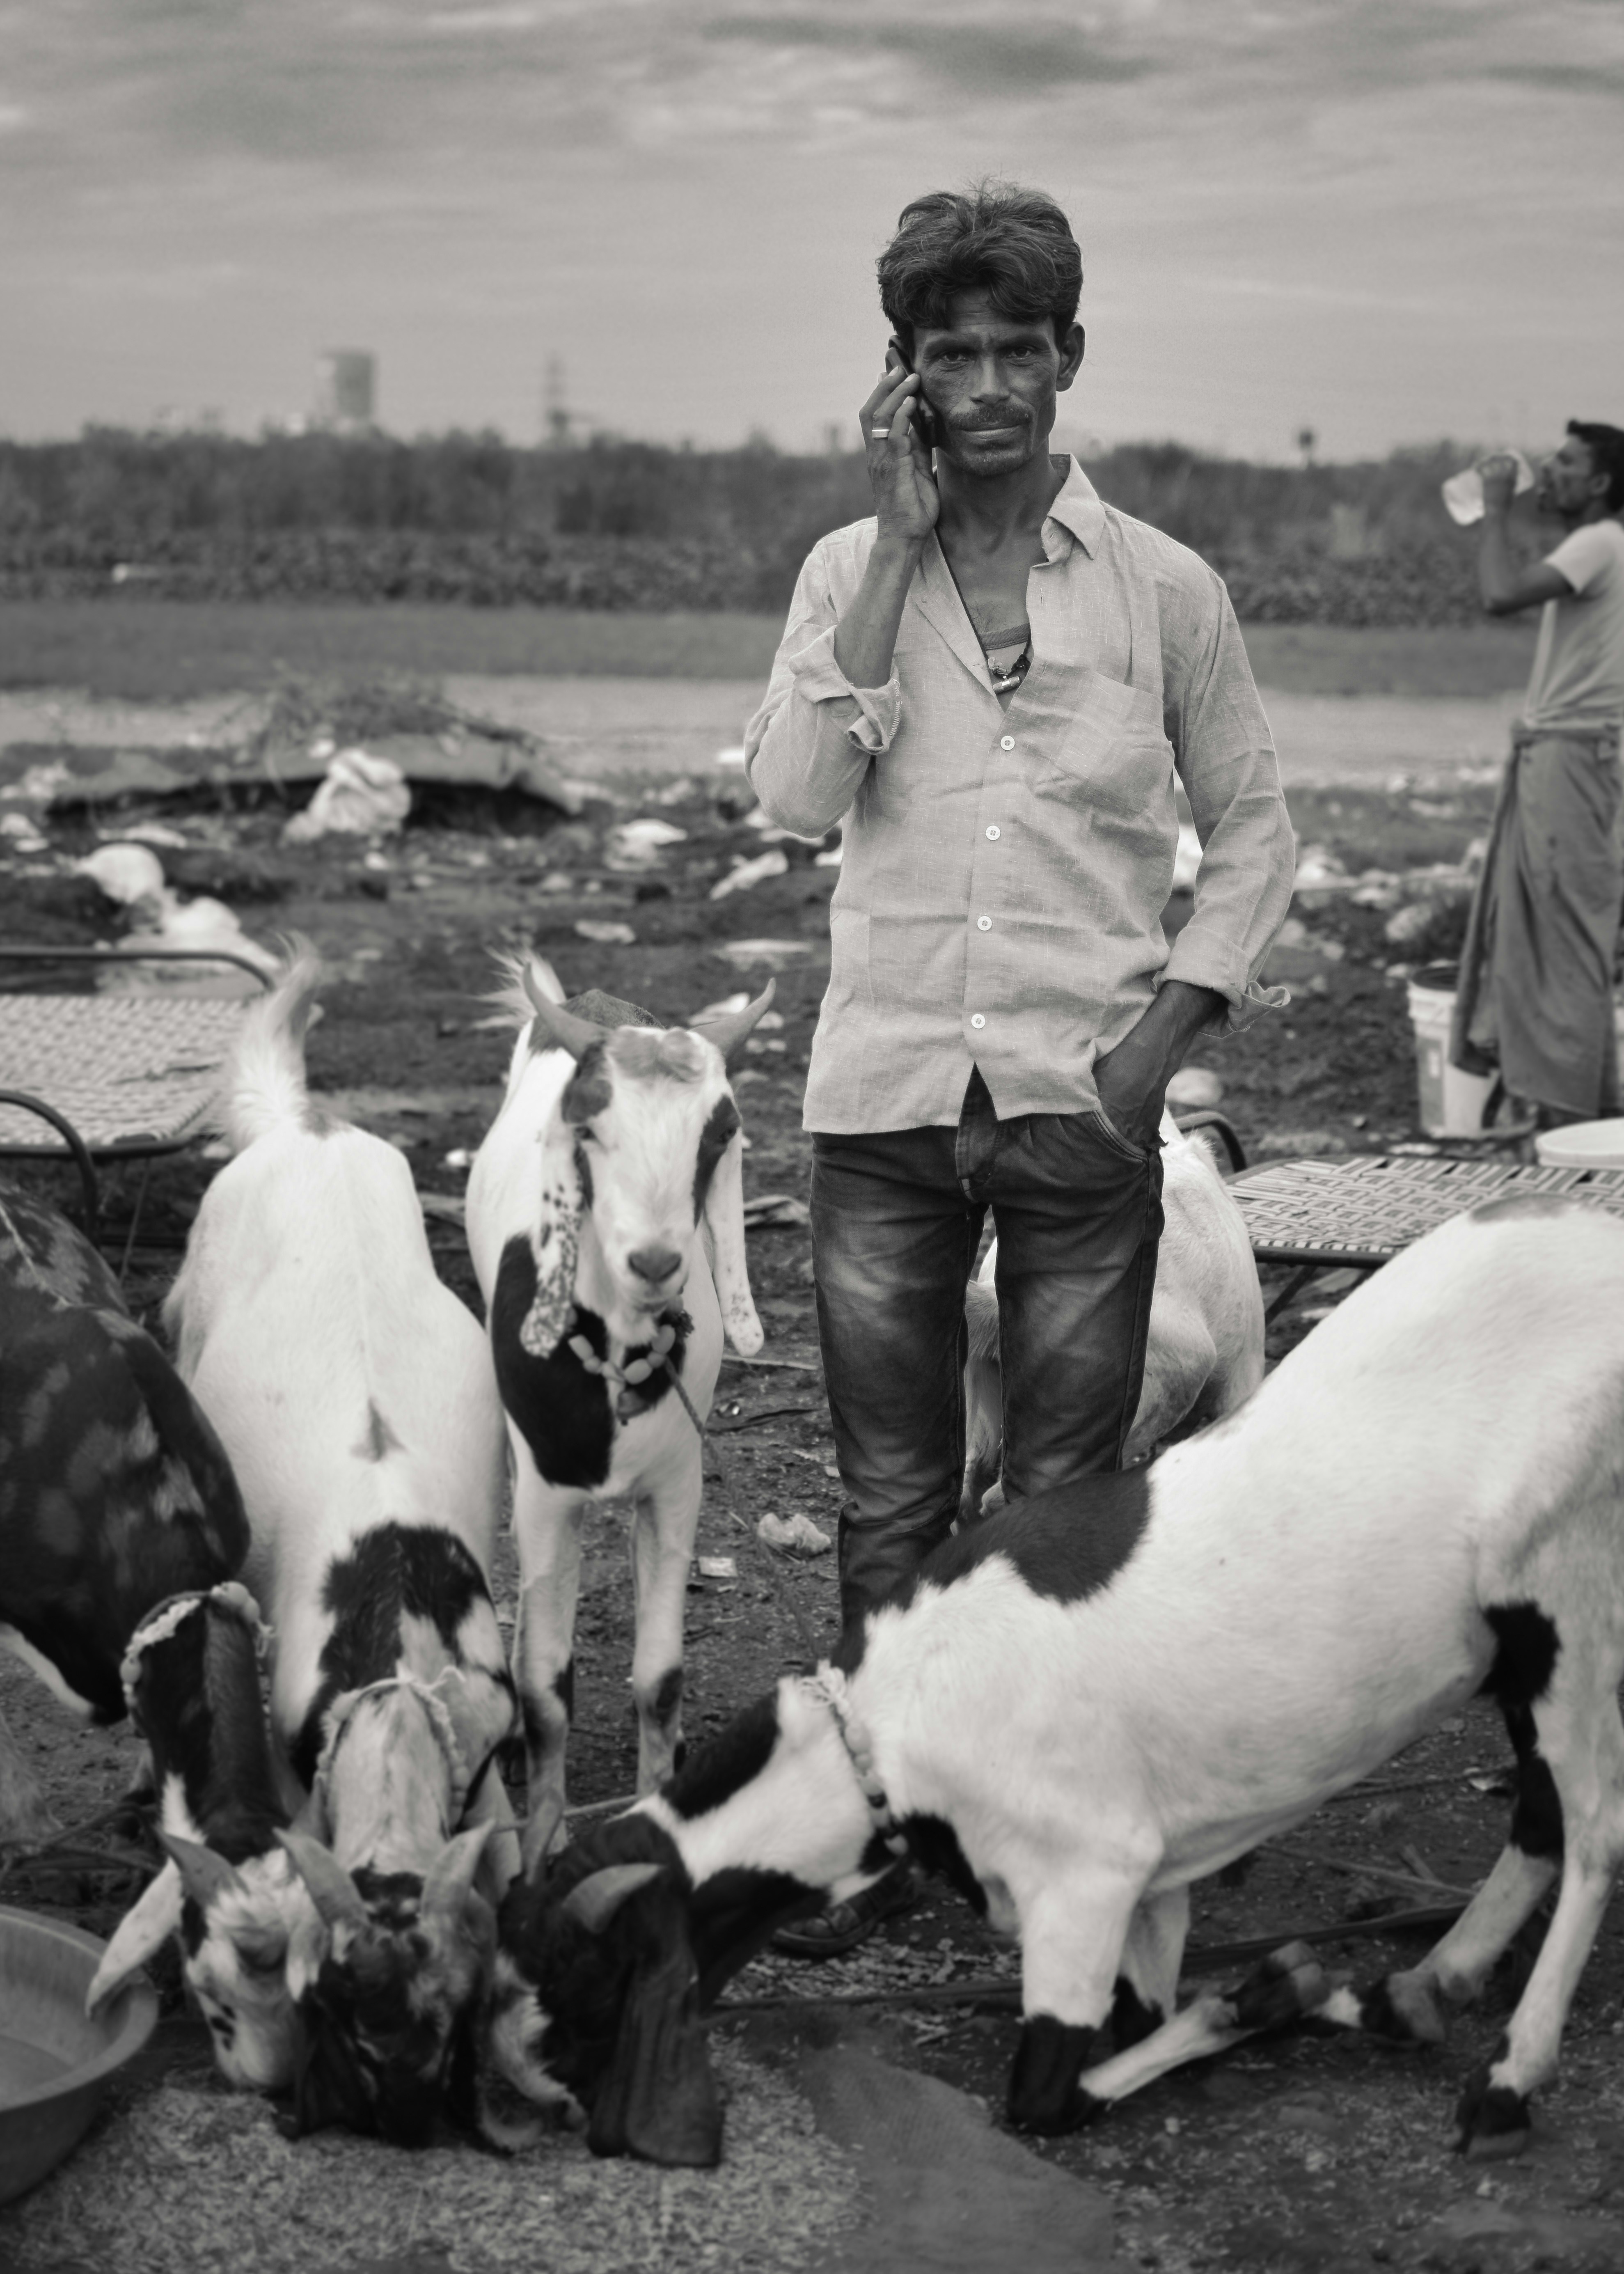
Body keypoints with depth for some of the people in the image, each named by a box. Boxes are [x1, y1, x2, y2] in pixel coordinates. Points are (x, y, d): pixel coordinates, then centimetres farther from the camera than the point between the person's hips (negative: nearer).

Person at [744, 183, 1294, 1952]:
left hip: (1082, 1097, -1)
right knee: (890, 1495, 10)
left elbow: (1252, 828, 8)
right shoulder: (849, 573, 4)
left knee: (1065, 1505, 6)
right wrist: (900, 543, -11)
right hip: (885, 1091, 1)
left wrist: (1168, 1030, -4)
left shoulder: (1163, 588, 1)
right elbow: (794, 794, -11)